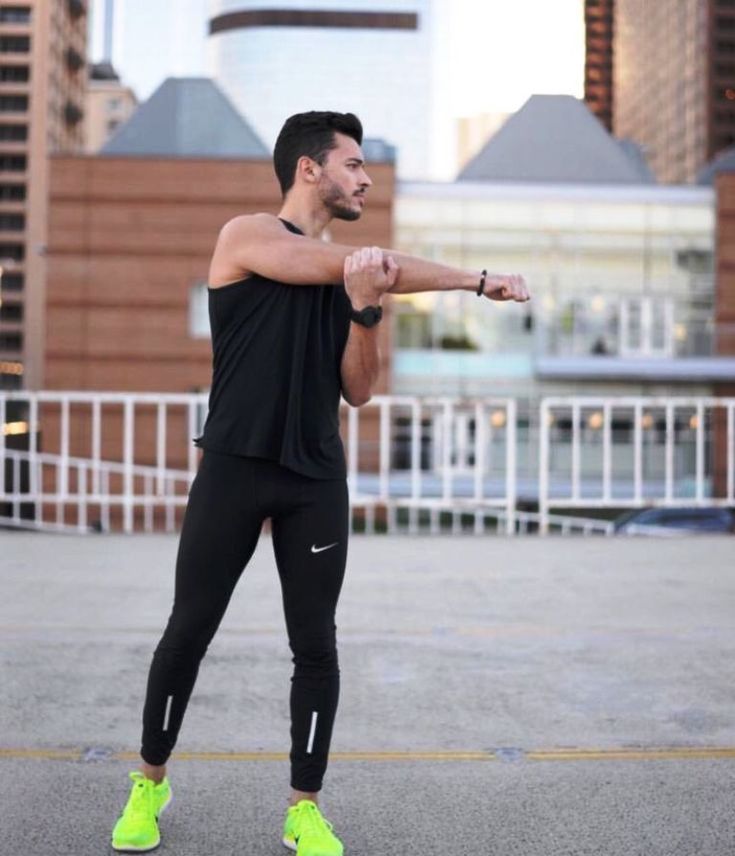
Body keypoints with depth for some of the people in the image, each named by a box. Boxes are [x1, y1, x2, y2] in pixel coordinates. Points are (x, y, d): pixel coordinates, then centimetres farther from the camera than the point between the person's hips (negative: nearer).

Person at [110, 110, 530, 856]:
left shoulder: (348, 275, 13)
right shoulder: (246, 236, -3)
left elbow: (358, 391, 7)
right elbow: (362, 263, -13)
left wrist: (366, 310, -10)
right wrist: (477, 281, -11)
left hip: (317, 480, 4)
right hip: (234, 468, -4)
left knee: (316, 645, 3)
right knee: (188, 631, 4)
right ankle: (150, 782, 24)